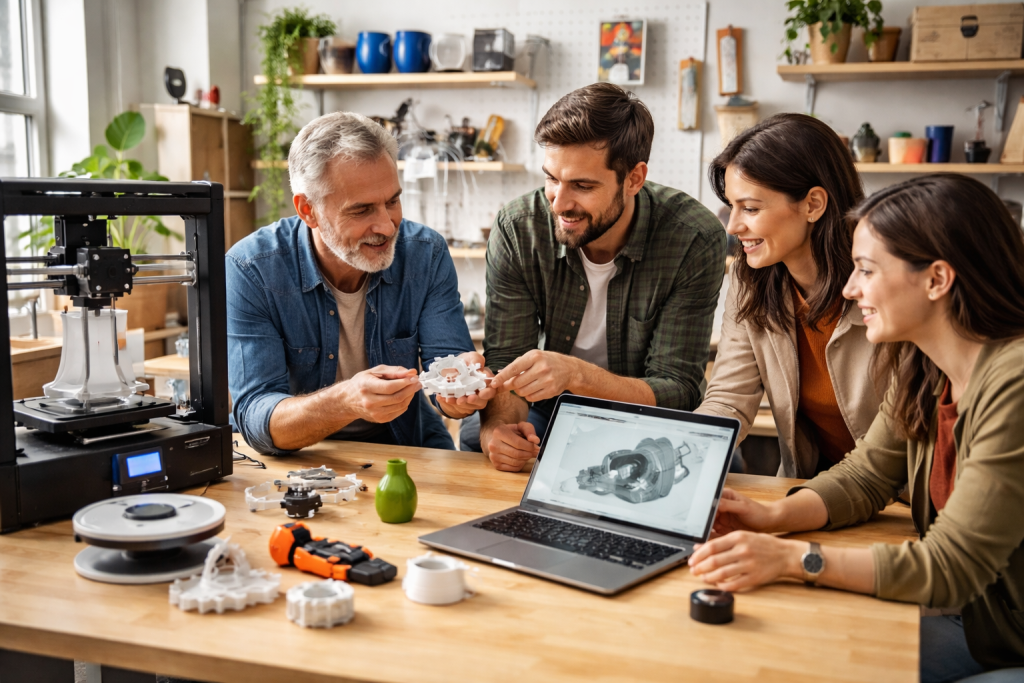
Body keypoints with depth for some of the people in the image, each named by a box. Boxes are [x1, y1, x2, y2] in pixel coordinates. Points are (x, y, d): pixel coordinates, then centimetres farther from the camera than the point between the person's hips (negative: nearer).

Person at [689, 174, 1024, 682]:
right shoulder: (921, 369, 0)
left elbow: (952, 566, -26)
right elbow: (866, 475, 9)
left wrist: (792, 559, -29)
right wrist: (773, 517, -10)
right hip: (963, 608, 7)